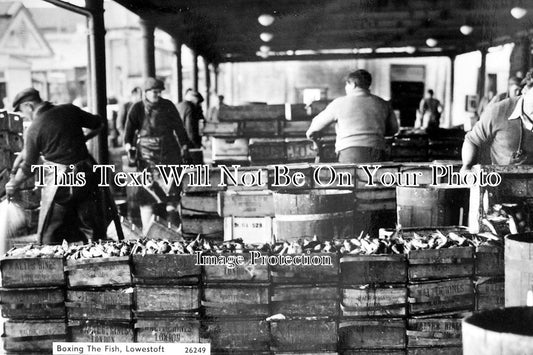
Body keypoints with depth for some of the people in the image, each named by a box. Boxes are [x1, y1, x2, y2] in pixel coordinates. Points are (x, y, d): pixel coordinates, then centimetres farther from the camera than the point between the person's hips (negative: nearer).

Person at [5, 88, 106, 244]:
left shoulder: (34, 128, -8)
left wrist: (14, 185, 16)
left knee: (50, 235, 9)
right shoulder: (70, 110, 1)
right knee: (94, 229, 12)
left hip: (58, 183, -4)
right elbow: (100, 124, 12)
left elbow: (28, 166, 0)